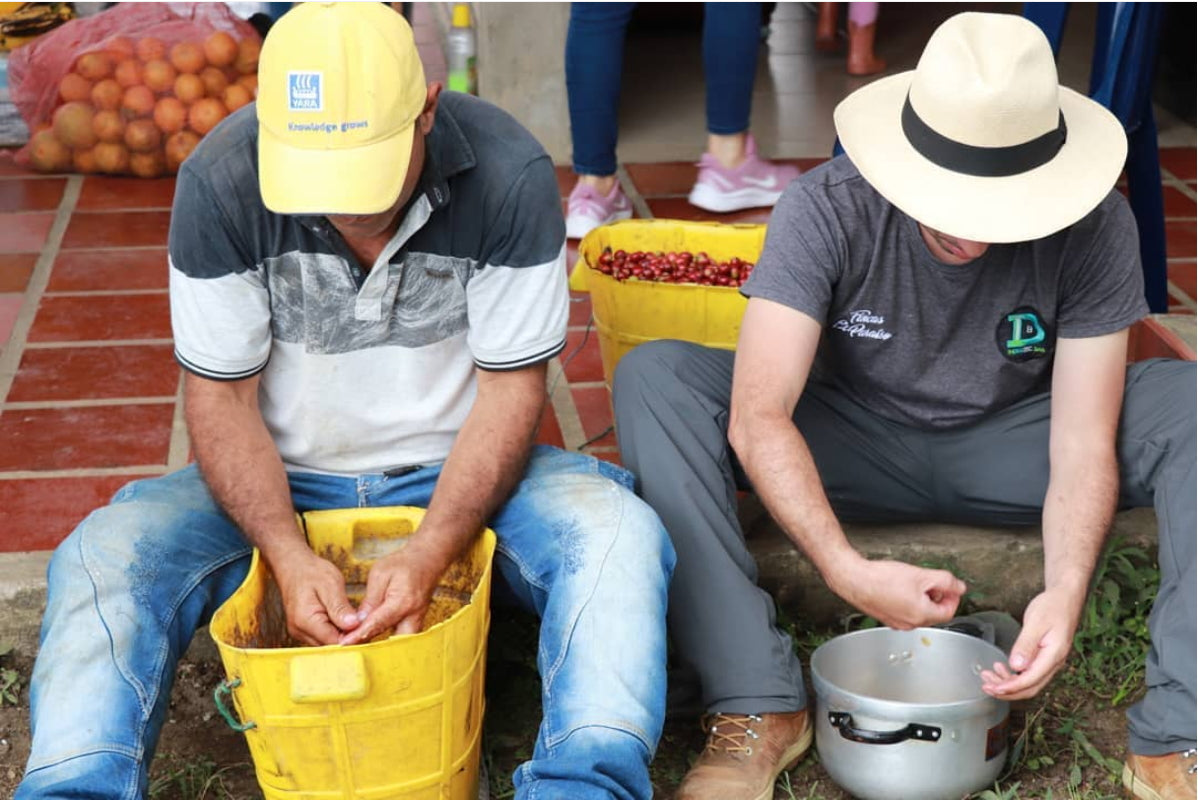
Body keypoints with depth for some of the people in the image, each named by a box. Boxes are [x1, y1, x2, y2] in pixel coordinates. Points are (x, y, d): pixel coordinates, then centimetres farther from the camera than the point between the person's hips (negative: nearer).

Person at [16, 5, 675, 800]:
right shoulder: (219, 180, -17)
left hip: (459, 474, 0)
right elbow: (221, 395, -11)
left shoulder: (510, 174, -19)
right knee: (104, 556, -25)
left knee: (619, 532, -29)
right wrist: (290, 557, -25)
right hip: (280, 482, 1)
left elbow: (511, 386, -14)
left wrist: (430, 553, -27)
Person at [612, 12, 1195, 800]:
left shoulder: (1094, 226, -22)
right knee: (652, 378, -26)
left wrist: (1065, 591, -40)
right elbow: (759, 418, -32)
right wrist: (847, 568, -44)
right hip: (855, 442, 0)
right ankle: (761, 707, -29)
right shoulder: (826, 210, -26)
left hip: (1005, 451, 1)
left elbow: (1084, 440, -22)